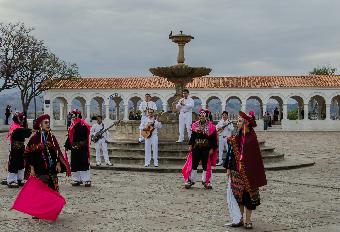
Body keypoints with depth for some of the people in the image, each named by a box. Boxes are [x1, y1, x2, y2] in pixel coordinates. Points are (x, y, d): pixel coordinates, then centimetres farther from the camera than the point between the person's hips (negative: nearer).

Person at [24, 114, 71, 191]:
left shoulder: (51, 137, 8)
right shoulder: (35, 138, -5)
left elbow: (57, 151, 11)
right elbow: (30, 154, -5)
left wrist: (58, 163, 0)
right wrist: (32, 168, -9)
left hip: (52, 168, 4)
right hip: (40, 169, -4)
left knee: (53, 189, 5)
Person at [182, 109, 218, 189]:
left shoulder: (211, 127, -6)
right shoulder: (195, 125, 5)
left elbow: (213, 139, -5)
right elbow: (193, 136, 11)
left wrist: (212, 149, -9)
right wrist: (190, 145, 4)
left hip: (206, 149, -3)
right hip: (196, 148, 3)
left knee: (206, 165, 5)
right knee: (193, 164, 4)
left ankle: (206, 181, 16)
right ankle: (191, 180, 13)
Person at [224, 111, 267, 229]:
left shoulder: (251, 138, -9)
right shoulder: (236, 137, 5)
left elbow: (255, 157, -10)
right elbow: (231, 153, 8)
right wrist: (229, 168, 5)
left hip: (248, 172, -5)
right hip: (236, 171, 5)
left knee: (248, 195, 5)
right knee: (237, 194, 7)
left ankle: (248, 220, 16)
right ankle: (239, 220, 18)